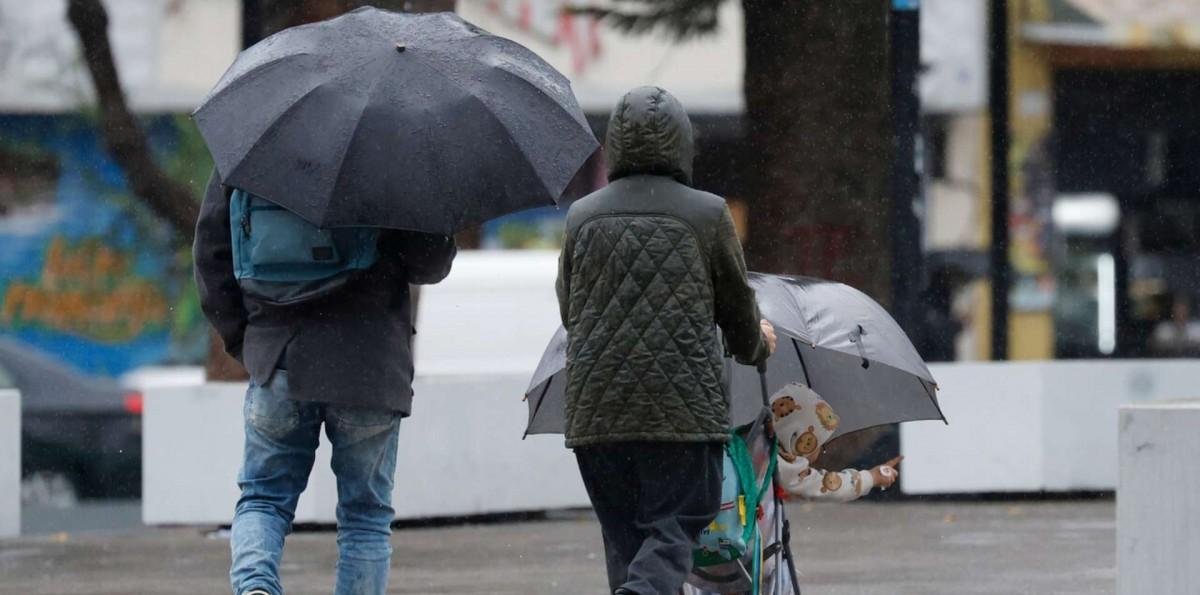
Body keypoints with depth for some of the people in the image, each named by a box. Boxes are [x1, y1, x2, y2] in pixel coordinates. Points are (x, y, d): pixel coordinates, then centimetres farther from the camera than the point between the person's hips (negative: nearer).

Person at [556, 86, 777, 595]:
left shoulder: (582, 217, 8)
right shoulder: (707, 214, -2)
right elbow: (738, 310, 9)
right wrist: (756, 345, 32)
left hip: (594, 412, 3)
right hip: (683, 409, -3)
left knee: (623, 536, 10)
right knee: (673, 529, -2)